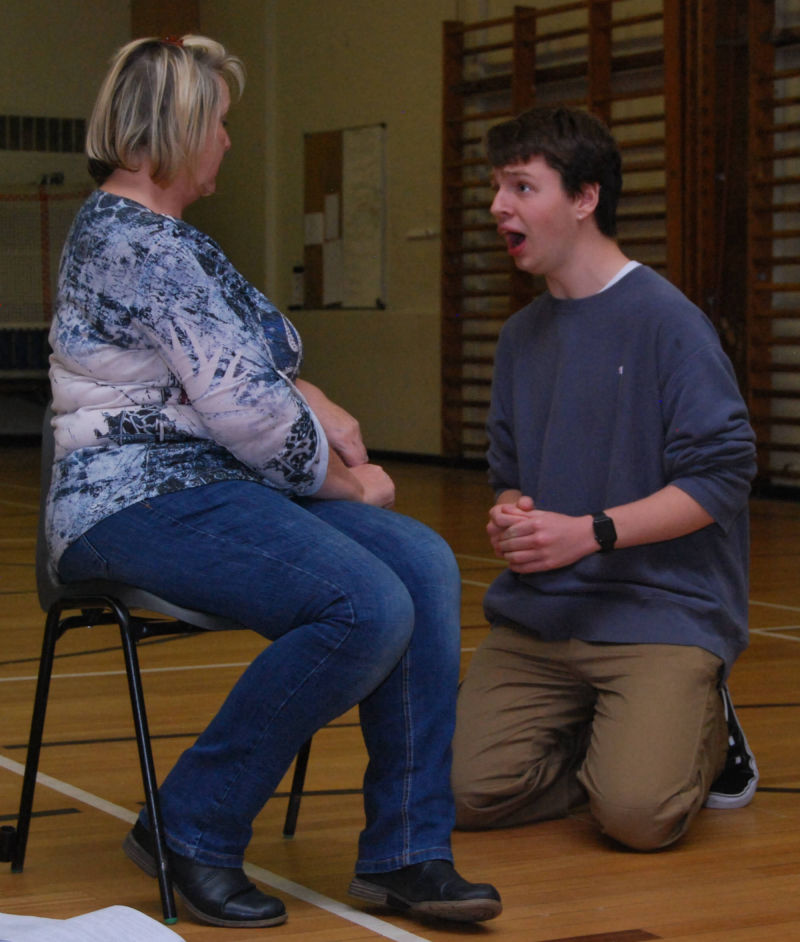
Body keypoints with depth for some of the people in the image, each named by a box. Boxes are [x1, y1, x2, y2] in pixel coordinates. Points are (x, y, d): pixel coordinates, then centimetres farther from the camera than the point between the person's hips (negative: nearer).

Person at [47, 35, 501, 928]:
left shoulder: (165, 234, 19)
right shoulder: (135, 244, -14)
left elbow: (244, 362, 27)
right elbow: (238, 404, -17)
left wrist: (318, 405, 6)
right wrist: (344, 480, -3)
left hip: (215, 485, 10)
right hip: (141, 499, -10)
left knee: (423, 564, -11)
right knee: (367, 607, -28)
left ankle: (405, 852, -11)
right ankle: (192, 832, -11)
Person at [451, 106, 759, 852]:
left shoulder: (665, 320, -10)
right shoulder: (522, 334, 13)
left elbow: (721, 475, -14)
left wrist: (589, 533, -19)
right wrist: (508, 517, -4)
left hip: (662, 611, -6)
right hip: (537, 614, 6)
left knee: (636, 813, -23)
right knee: (468, 793, -11)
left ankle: (704, 730, 10)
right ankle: (609, 739, 16)